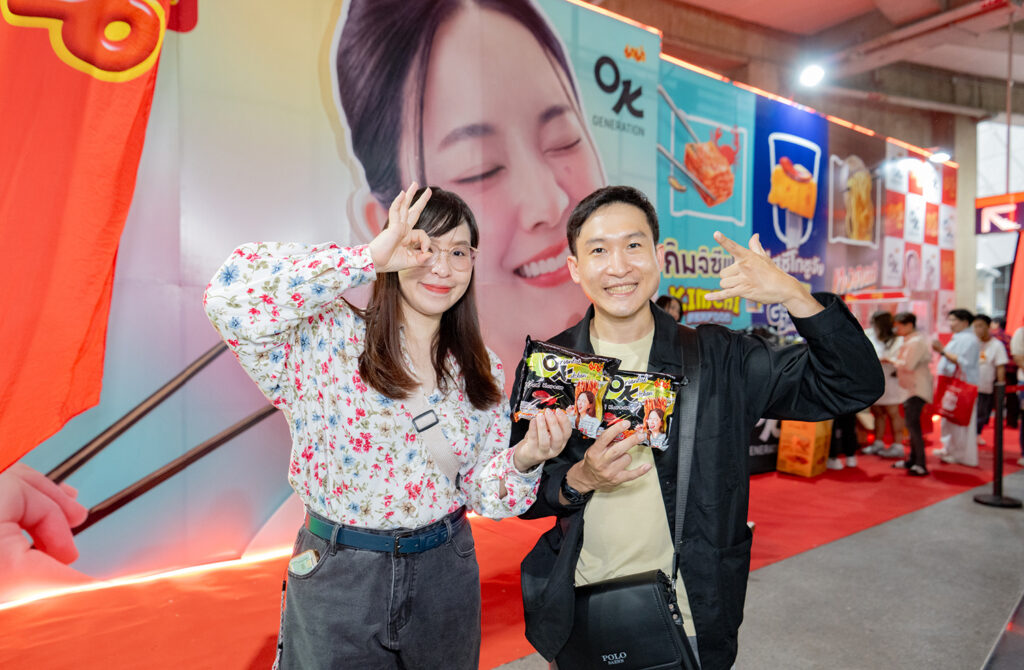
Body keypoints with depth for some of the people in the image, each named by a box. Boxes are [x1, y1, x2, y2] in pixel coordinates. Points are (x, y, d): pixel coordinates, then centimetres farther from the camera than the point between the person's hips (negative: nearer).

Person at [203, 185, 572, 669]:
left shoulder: (481, 371, -1)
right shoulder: (331, 339, -14)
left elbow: (481, 492, 1)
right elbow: (231, 296, -32)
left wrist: (523, 460, -21)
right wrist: (369, 257, -32)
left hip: (444, 573, 4)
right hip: (336, 575, -3)